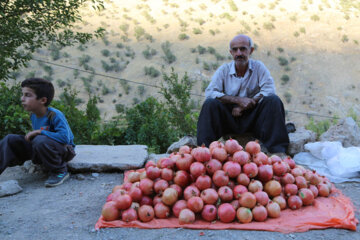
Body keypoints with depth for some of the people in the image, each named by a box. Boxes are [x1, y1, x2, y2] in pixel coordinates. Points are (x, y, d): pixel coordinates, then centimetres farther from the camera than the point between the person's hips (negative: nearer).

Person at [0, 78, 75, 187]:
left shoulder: (55, 115, -24)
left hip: (64, 150, -7)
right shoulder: (33, 115, 1)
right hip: (40, 149, 8)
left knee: (40, 140, -39)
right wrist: (31, 135, -2)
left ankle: (60, 171, -17)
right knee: (10, 140, -5)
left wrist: (40, 132, -28)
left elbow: (65, 138, -35)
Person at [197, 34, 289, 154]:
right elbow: (209, 92, -11)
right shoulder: (224, 69, 1)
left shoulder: (258, 67, 2)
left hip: (252, 117, 0)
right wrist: (238, 100, -20)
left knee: (273, 100, -23)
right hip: (229, 118, 0)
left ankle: (277, 150, -25)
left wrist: (243, 106, -17)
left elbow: (269, 90, -11)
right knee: (210, 103, -24)